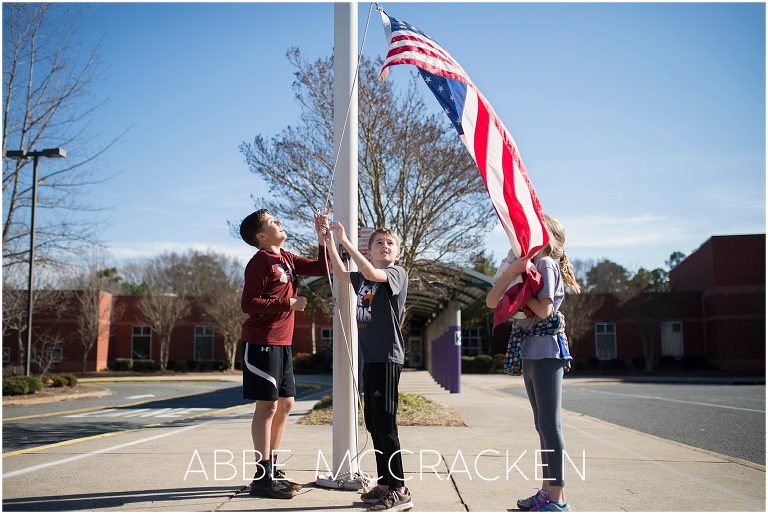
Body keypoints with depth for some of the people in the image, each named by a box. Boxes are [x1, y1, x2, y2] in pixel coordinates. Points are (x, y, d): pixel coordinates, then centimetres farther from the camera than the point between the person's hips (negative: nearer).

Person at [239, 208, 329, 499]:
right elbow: (248, 304, -18)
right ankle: (262, 478, 0)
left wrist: (322, 237, 5)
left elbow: (320, 269, 15)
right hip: (261, 343, -9)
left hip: (282, 343, 9)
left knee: (285, 404, 13)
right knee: (267, 406, -6)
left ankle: (272, 470, 23)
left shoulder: (286, 258, 14)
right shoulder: (260, 262, -12)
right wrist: (288, 303, -17)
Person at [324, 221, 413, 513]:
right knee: (373, 423, 11)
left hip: (387, 357, -8)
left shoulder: (397, 273, -6)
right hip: (370, 358, 8)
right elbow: (342, 275, 29)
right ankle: (385, 484, 21)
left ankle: (399, 490, -2)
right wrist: (329, 243, 19)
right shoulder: (363, 278, 14)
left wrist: (344, 240, -23)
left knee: (384, 423, -9)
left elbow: (371, 273, -24)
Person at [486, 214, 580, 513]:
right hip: (530, 353, 9)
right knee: (542, 425, 12)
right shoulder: (528, 266, 17)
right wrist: (512, 272, -8)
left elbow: (544, 310, -19)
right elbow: (491, 302, 5)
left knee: (549, 424, -7)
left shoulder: (546, 263, -7)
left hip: (545, 351, -9)